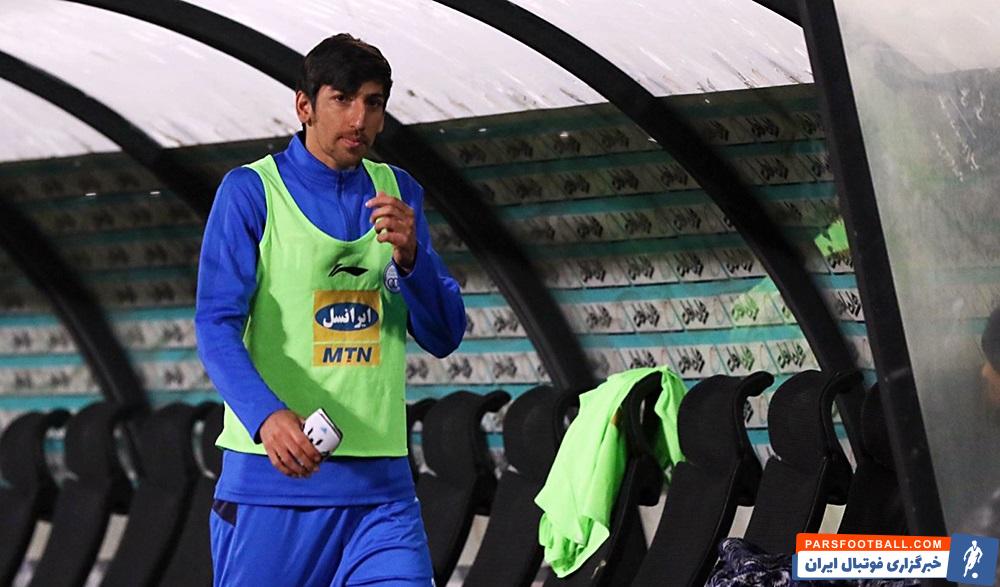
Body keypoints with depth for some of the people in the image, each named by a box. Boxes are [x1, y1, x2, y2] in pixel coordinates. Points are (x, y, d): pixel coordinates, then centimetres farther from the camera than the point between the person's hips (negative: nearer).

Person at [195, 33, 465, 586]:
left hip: (380, 483, 3)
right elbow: (217, 327, -10)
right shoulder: (251, 190, -1)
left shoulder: (397, 193, 13)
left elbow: (444, 337, 10)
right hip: (270, 477, -3)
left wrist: (409, 257, -9)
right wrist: (268, 416, -28)